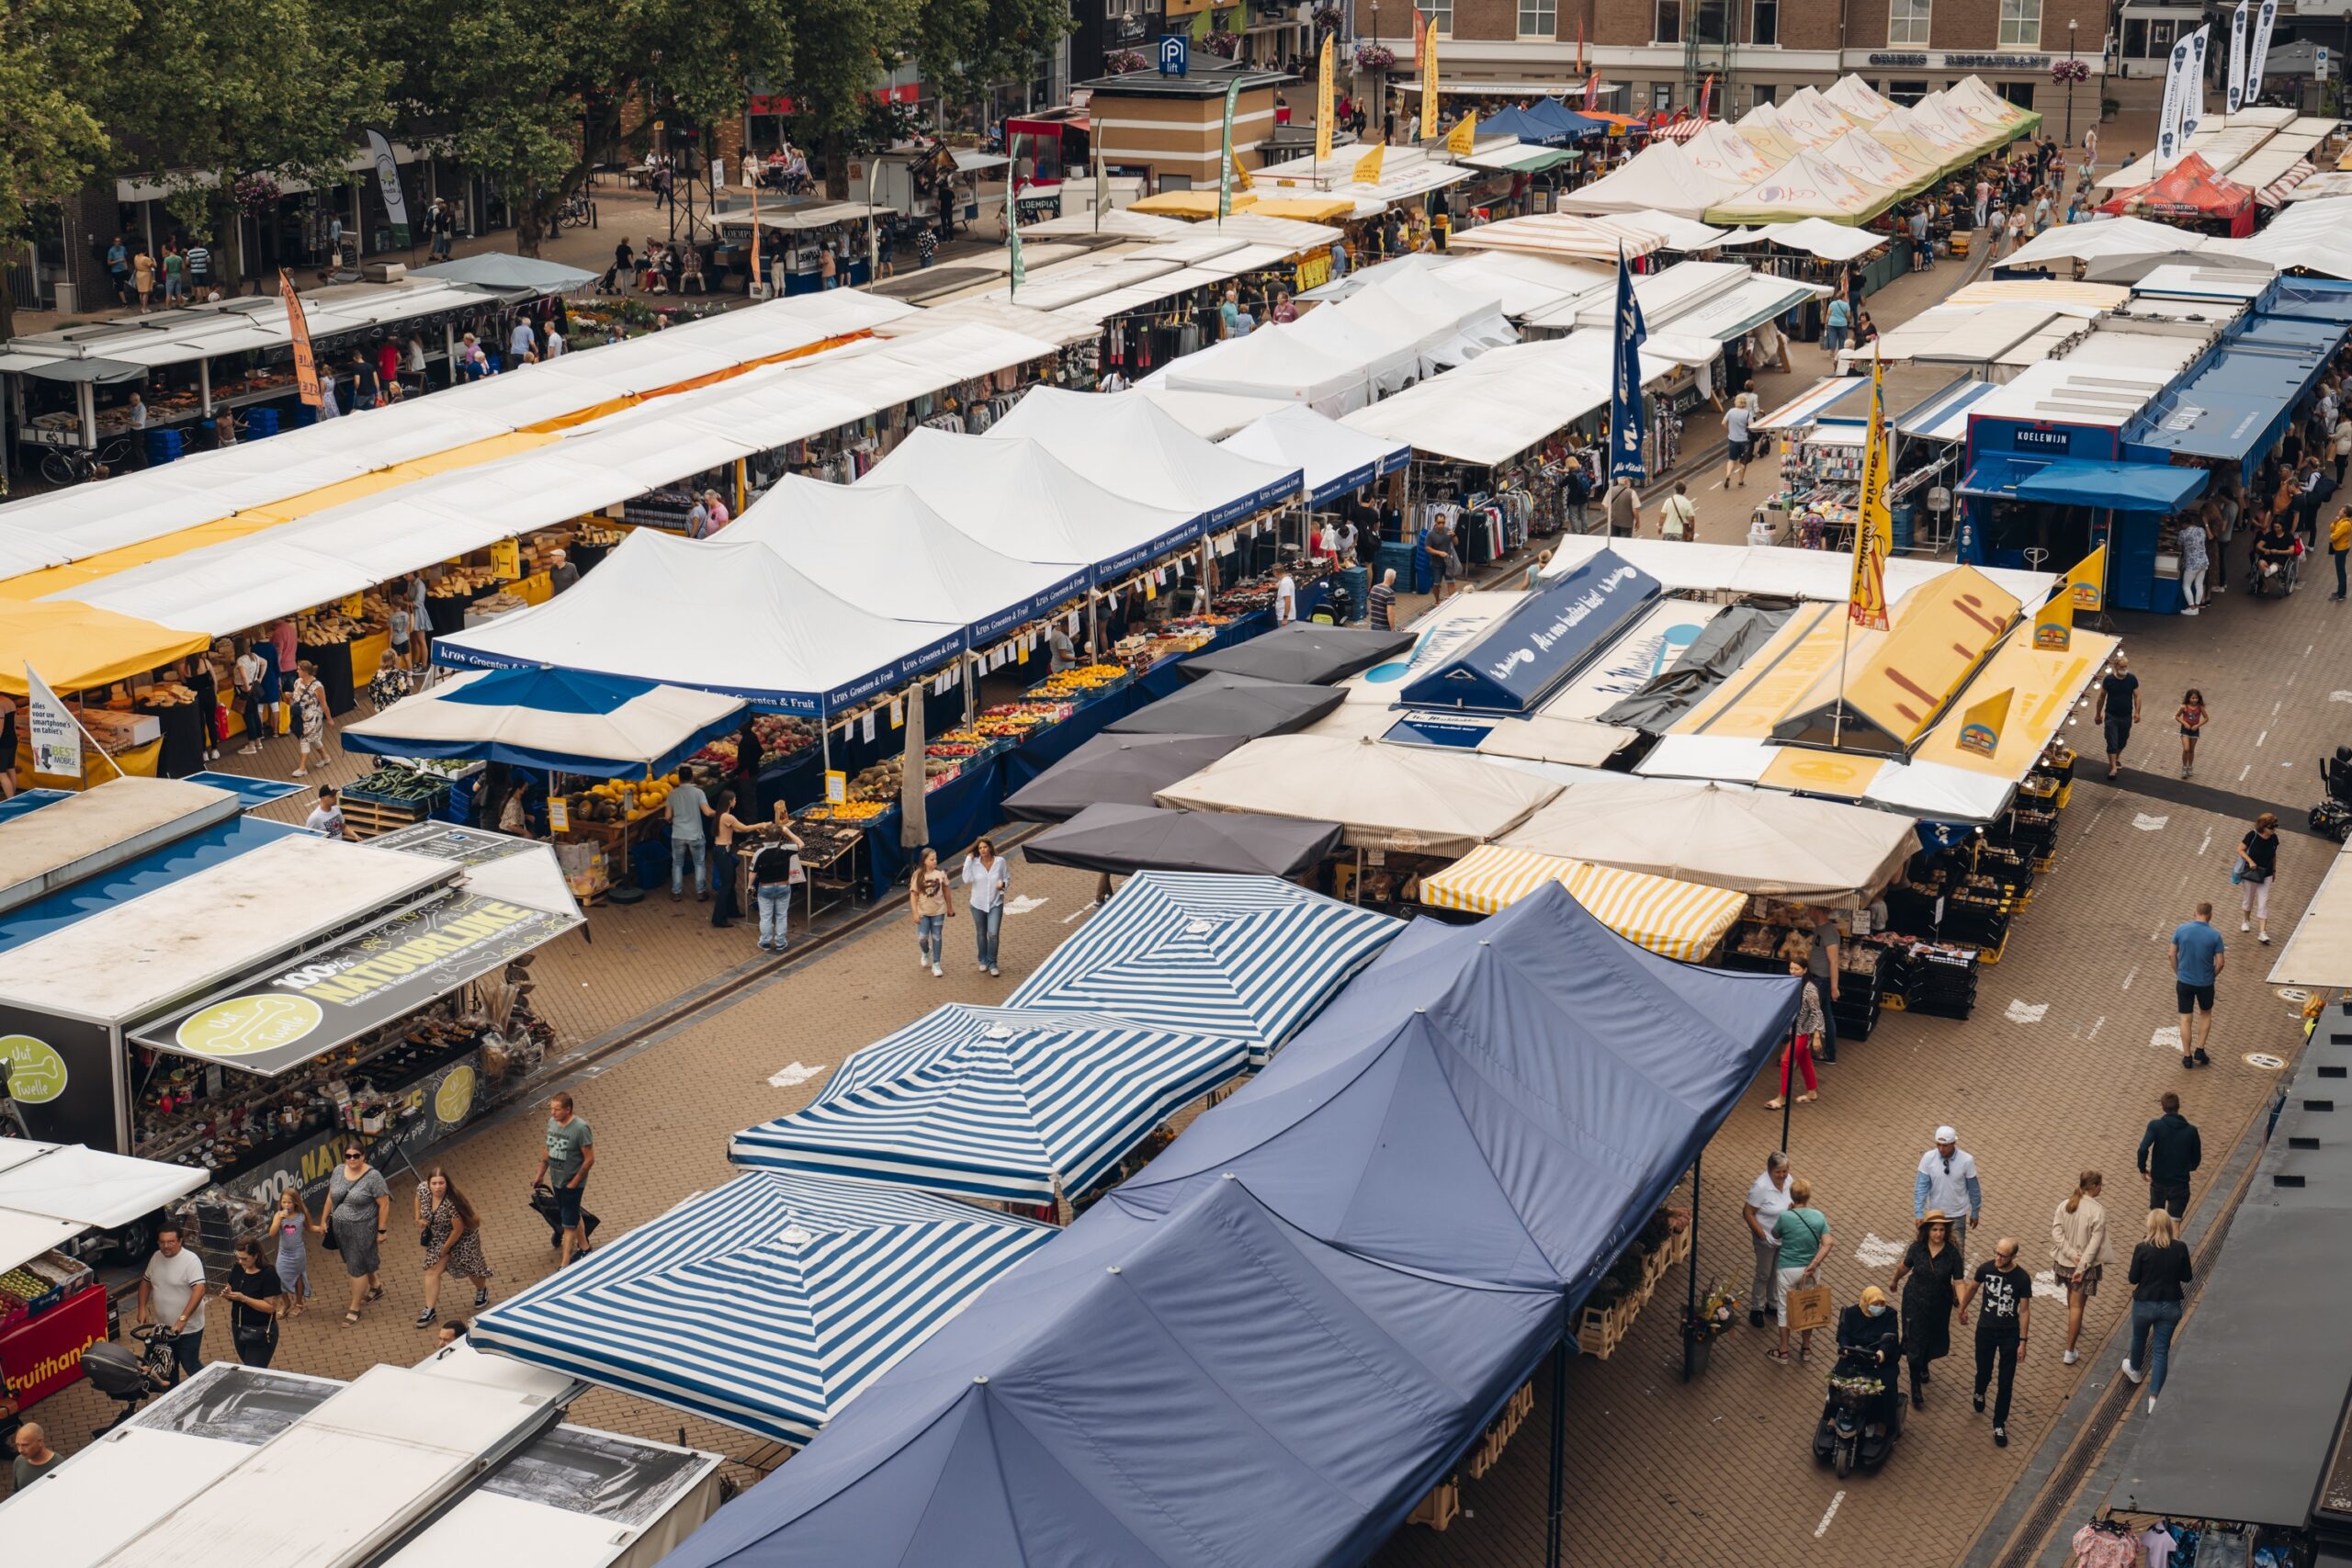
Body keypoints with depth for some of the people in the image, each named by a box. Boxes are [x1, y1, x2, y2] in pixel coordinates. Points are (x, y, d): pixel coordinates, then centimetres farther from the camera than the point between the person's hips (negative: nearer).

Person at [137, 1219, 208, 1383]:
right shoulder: (156, 1257, 1)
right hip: (163, 1327, 7)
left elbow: (199, 1290, -29)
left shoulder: (191, 1260, -21)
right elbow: (146, 1282, 16)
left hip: (188, 1328, -7)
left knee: (190, 1366, 2)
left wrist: (182, 1319, -36)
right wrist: (142, 1308, 3)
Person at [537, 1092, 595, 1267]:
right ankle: (584, 1247, 42)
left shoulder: (580, 1128, -25)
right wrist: (540, 1174, 13)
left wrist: (574, 1182, -16)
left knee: (569, 1223, 0)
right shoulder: (552, 1122, -3)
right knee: (574, 1215, 23)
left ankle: (565, 1264, 6)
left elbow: (589, 1159, -20)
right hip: (557, 1180, 7)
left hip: (572, 1184, -7)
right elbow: (548, 1150, 11)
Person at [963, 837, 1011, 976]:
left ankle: (992, 963, 4)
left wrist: (1003, 883, -19)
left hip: (995, 903, -1)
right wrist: (969, 859, -19)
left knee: (993, 934, -12)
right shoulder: (974, 862, -9)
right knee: (981, 934, 15)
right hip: (978, 904, 1)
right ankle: (983, 961, 34)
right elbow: (967, 879, -21)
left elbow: (1008, 878, 4)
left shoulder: (1000, 861, -8)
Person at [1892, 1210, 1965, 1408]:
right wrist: (1895, 1282, 22)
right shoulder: (1917, 1248, -14)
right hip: (1915, 1303, -1)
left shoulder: (1952, 1253, -16)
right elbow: (1904, 1267, 5)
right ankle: (1916, 1390, 10)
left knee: (1935, 1341, 21)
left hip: (1940, 1306, 1)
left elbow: (1958, 1282, -17)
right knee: (1915, 1345, -1)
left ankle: (1924, 1366, 55)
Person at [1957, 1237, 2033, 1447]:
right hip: (1985, 1330, 2)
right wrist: (1962, 1310, 21)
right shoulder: (1986, 1268, -13)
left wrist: (2023, 1341, -10)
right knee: (1984, 1372, 18)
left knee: (2006, 1382, 3)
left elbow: (2024, 1311, -11)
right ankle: (1979, 1393, 53)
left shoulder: (2022, 1279, -18)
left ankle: (1999, 1425, 16)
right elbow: (1972, 1288, 8)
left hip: (2010, 1335, -2)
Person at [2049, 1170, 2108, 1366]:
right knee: (2077, 1305, 2)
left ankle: (2075, 1327, 56)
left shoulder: (2065, 1205, -4)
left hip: (2064, 1261, 5)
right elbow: (2095, 1242, -21)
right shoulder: (2098, 1211, -19)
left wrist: (2071, 1254, -13)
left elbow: (2056, 1232, -10)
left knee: (2072, 1293, 31)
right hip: (2086, 1264, -5)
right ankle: (2070, 1352, 4)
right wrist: (2082, 1266, -18)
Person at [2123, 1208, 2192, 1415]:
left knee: (2139, 1339, 27)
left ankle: (2135, 1370, 54)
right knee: (2161, 1350, 9)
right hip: (2170, 1307, 1)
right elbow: (2186, 1277, 0)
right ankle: (2154, 1396, 5)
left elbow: (2133, 1279, -10)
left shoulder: (2143, 1249, -19)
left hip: (2144, 1305, -1)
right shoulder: (2180, 1248, -12)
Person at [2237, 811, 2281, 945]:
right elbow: (2240, 849, -11)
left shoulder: (2273, 838, -7)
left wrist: (2274, 870, 13)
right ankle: (2246, 921, 44)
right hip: (2250, 873, -2)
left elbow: (2274, 855, 8)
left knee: (2263, 903, -2)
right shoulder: (2252, 835, -19)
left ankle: (2262, 933, -3)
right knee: (2248, 899, 17)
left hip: (2266, 875, 2)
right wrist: (2250, 861, -22)